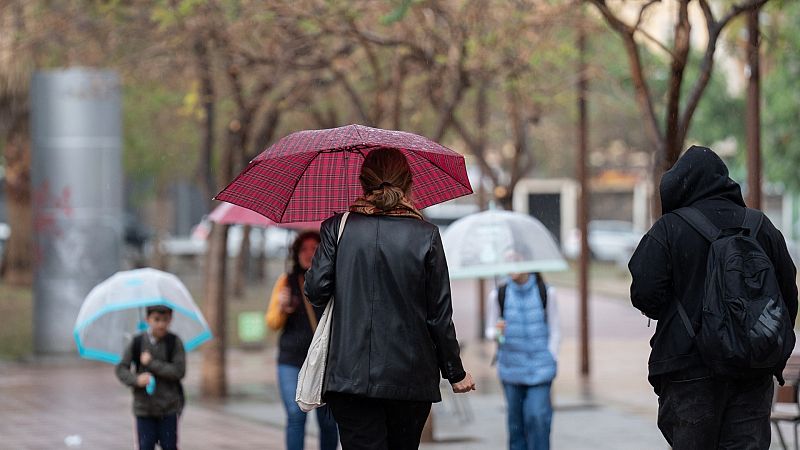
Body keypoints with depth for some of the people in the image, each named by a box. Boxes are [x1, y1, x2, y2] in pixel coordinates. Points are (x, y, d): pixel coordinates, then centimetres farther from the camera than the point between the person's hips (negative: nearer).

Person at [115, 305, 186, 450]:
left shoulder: (175, 342, -4)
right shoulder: (137, 342, 0)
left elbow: (179, 371, -11)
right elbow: (121, 369, 2)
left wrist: (151, 363, -14)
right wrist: (136, 379, -17)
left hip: (169, 407, -1)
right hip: (144, 407, 1)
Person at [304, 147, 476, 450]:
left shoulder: (337, 228, 0)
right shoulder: (426, 235, -1)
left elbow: (316, 291, -4)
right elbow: (439, 314, 0)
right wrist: (455, 373, 9)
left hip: (350, 376, 0)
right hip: (410, 377, 0)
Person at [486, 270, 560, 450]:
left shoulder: (546, 293, -1)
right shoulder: (498, 295, 0)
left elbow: (554, 331, 6)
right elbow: (490, 332, 7)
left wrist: (551, 360, -1)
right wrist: (497, 331, -16)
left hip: (539, 368, -1)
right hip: (511, 366, 1)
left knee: (538, 415, -12)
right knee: (515, 417, 3)